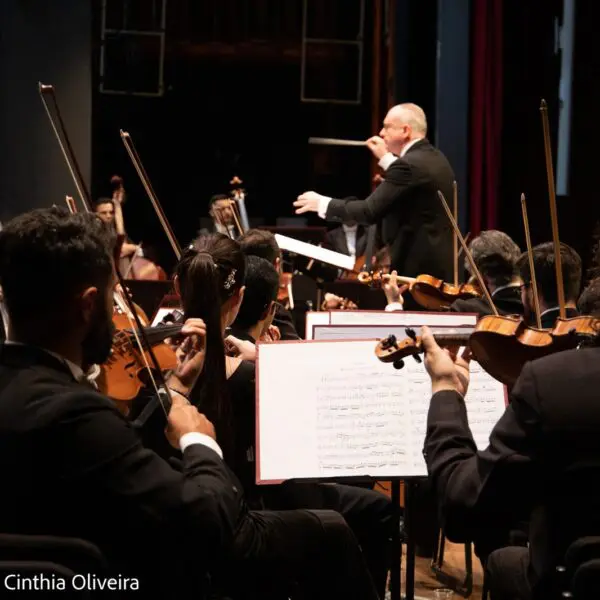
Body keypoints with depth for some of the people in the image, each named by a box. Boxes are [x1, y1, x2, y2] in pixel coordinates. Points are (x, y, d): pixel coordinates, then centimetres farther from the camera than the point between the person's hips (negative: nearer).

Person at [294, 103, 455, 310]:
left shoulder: (410, 165, -18)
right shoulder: (436, 158, 12)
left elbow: (370, 211, -21)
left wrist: (323, 203, -10)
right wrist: (386, 159, 24)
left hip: (418, 268, -10)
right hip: (440, 264, 10)